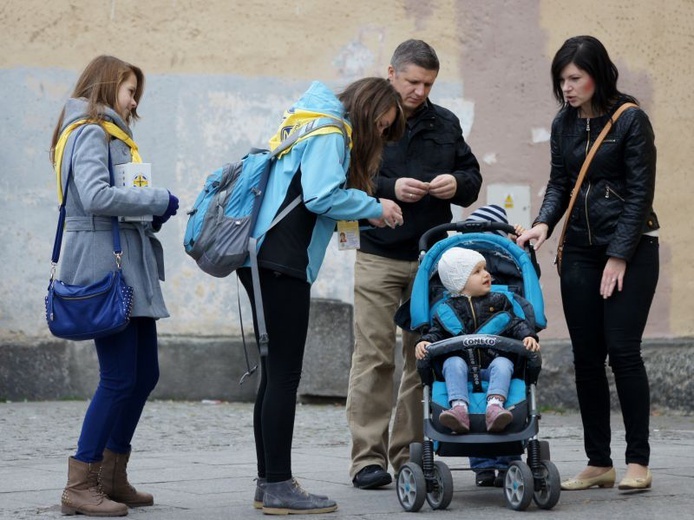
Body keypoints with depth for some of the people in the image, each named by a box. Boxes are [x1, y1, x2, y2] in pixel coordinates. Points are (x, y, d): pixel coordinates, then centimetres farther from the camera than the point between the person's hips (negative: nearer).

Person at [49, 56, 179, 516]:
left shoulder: (108, 134, 24)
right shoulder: (90, 133, -8)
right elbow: (95, 196, -23)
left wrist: (150, 214, 3)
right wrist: (158, 199, -14)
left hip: (129, 270, 10)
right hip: (105, 266, -10)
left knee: (145, 374, 11)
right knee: (120, 378, -10)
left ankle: (112, 477, 20)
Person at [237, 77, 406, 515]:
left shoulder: (312, 125, 22)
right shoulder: (330, 132, -8)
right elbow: (321, 196, -19)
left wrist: (366, 210, 9)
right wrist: (373, 207, -6)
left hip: (265, 260, 10)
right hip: (282, 263, -10)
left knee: (275, 374, 12)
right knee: (284, 374, -7)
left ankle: (269, 483, 17)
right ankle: (279, 488, -4)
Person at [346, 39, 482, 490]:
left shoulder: (446, 124, 12)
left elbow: (473, 177, 17)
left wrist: (456, 184, -6)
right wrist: (390, 189, -19)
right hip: (379, 257, -4)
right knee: (375, 358, -5)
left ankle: (411, 453, 13)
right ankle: (368, 457, -1)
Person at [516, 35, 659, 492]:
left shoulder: (631, 120, -9)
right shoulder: (564, 124, 8)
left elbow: (640, 192, -11)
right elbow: (559, 183, 11)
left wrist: (619, 256, -13)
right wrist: (544, 223, -8)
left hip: (631, 248, -6)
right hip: (580, 249, 6)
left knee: (622, 350, -9)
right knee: (586, 356, 3)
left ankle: (638, 462, -1)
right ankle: (599, 463, 8)